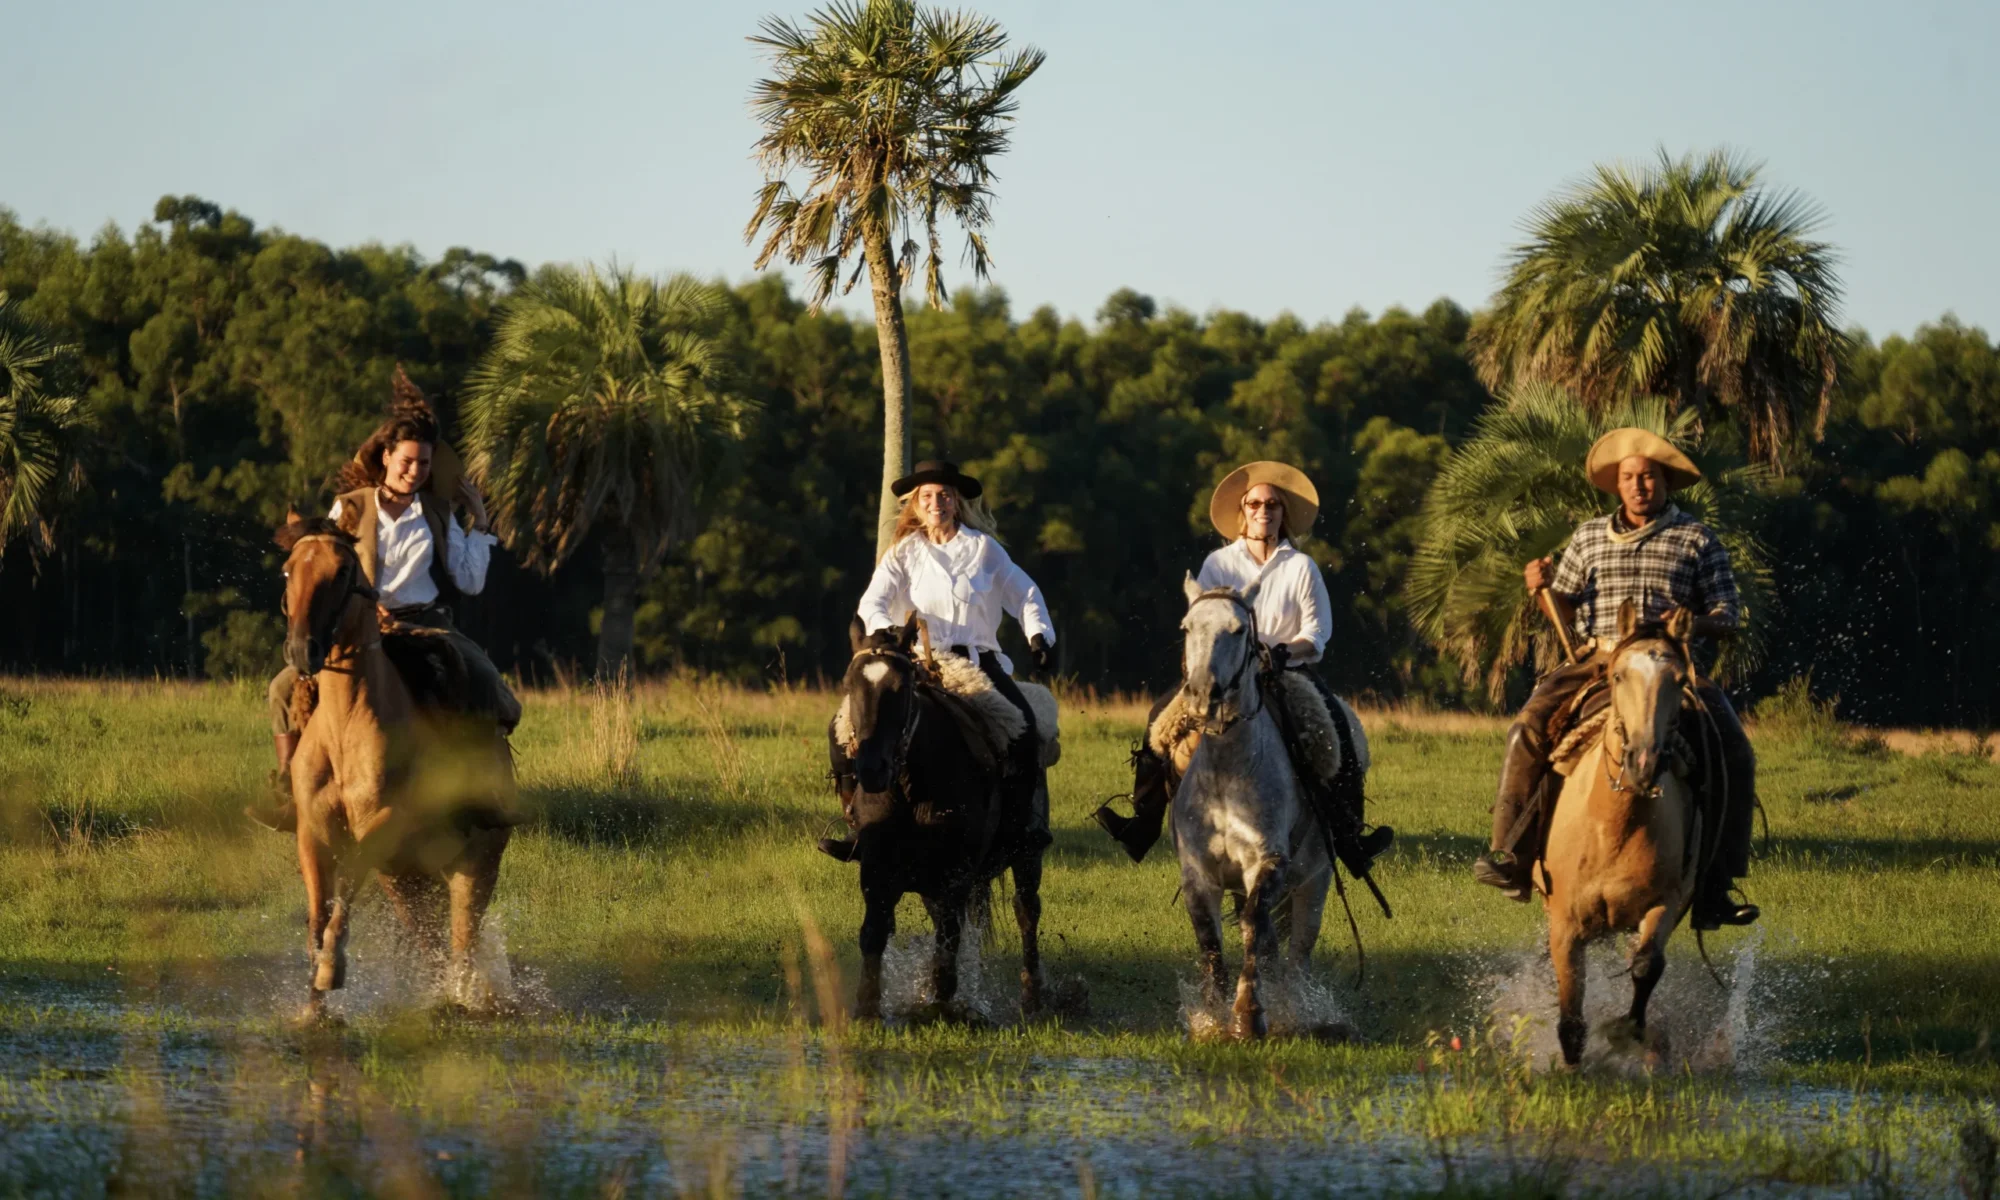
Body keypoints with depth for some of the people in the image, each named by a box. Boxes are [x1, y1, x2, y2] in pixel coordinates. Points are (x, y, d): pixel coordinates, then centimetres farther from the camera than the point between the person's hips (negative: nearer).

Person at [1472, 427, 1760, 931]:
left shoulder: (1697, 541, 10)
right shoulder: (1590, 537, 18)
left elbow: (1728, 617, 7)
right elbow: (1566, 612, 23)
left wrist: (1695, 624, -15)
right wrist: (1544, 588, 1)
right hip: (1598, 661, 2)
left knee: (1734, 753, -21)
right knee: (1530, 729, -24)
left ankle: (1715, 887, -17)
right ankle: (1511, 859, -22)